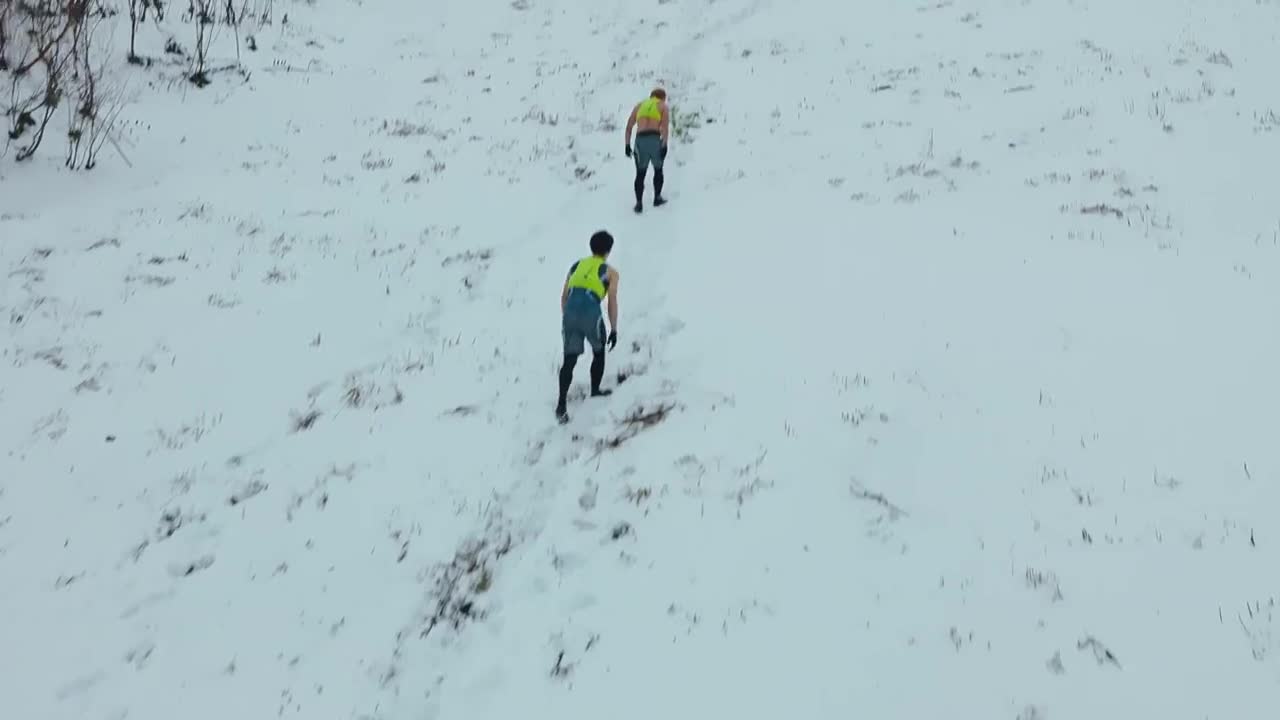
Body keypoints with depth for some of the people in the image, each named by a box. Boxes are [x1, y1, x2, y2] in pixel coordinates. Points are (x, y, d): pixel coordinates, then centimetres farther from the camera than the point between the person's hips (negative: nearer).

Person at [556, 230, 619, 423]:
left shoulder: (576, 265, 22)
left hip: (570, 313, 3)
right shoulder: (610, 272, 10)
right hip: (590, 314, -3)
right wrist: (614, 330, 12)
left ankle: (561, 404, -7)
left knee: (569, 361, 4)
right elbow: (612, 303, 6)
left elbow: (564, 297, 21)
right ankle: (595, 390, 35)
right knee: (599, 353, 24)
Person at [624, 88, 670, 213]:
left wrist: (627, 145, 17)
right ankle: (657, 198, 25)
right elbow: (665, 126, -2)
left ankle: (639, 203, 2)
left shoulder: (639, 105, 25)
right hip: (655, 140, -2)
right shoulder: (663, 106, 14)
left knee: (640, 174, 11)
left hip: (640, 140, 2)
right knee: (658, 169, 22)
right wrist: (664, 146, -8)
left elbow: (629, 126, 18)